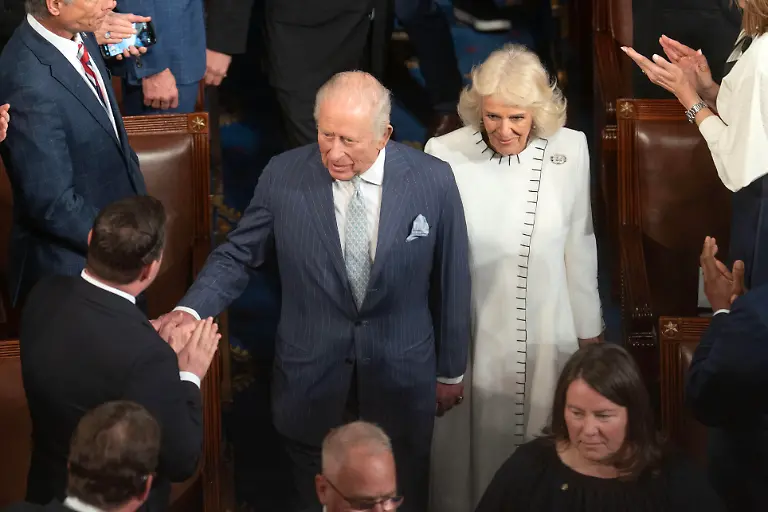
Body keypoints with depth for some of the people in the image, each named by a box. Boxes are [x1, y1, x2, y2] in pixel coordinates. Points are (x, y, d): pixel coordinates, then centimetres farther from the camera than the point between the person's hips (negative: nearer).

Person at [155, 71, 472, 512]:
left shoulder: (432, 181, -13)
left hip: (400, 381, 0)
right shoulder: (283, 177, -13)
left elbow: (450, 279, -3)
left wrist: (451, 371, 6)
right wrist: (191, 310, -21)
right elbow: (238, 257, -3)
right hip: (312, 382, 0)